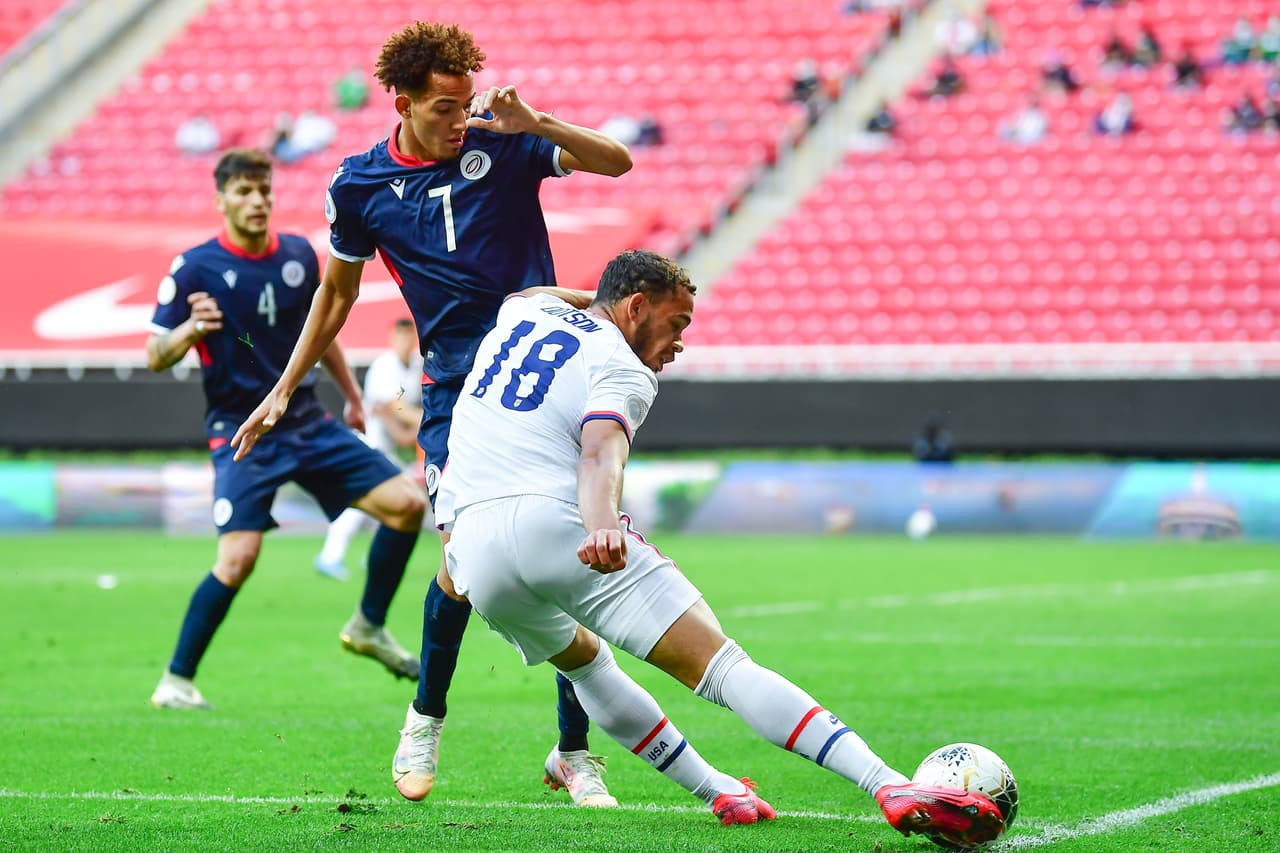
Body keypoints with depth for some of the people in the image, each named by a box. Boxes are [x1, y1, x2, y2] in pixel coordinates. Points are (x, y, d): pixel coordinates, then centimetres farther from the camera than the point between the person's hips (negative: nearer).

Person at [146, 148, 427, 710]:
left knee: (406, 503, -4)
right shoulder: (196, 267, -9)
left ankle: (369, 627, 15)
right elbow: (155, 357, -10)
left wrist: (352, 395, 26)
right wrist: (190, 331, -30)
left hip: (308, 422, 6)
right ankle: (176, 681, -5)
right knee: (239, 557, -21)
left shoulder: (299, 255, 6)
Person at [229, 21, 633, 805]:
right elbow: (337, 293, 16)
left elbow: (617, 162, -8)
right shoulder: (360, 187, 2)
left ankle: (574, 752, 6)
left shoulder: (502, 142, -2)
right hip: (456, 389, 0)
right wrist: (284, 390, 17)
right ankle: (427, 720, 13)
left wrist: (535, 123, -23)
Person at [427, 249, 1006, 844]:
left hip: (472, 552, 7)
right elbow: (600, 455, -18)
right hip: (558, 525, -6)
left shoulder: (520, 311, 23)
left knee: (583, 661, 33)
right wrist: (603, 526, -36)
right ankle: (893, 788, -23)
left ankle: (718, 792, 29)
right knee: (724, 666, -12)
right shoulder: (622, 370, 4)